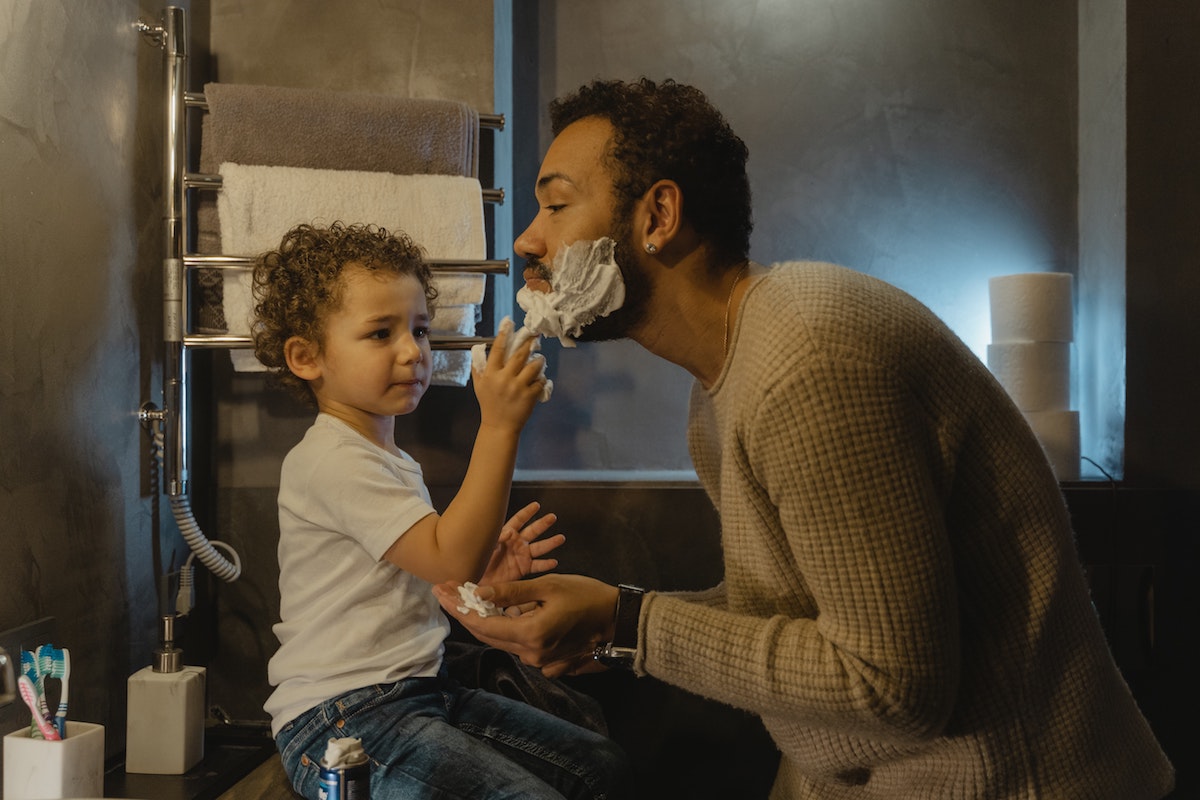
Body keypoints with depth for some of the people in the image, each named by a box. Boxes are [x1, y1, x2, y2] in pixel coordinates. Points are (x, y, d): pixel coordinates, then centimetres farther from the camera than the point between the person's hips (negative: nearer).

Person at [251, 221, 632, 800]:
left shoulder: (393, 463, 16)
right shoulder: (331, 461, -17)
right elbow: (450, 558, -26)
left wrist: (480, 575, 4)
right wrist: (499, 427, -30)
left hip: (419, 691, 10)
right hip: (342, 721, -9)